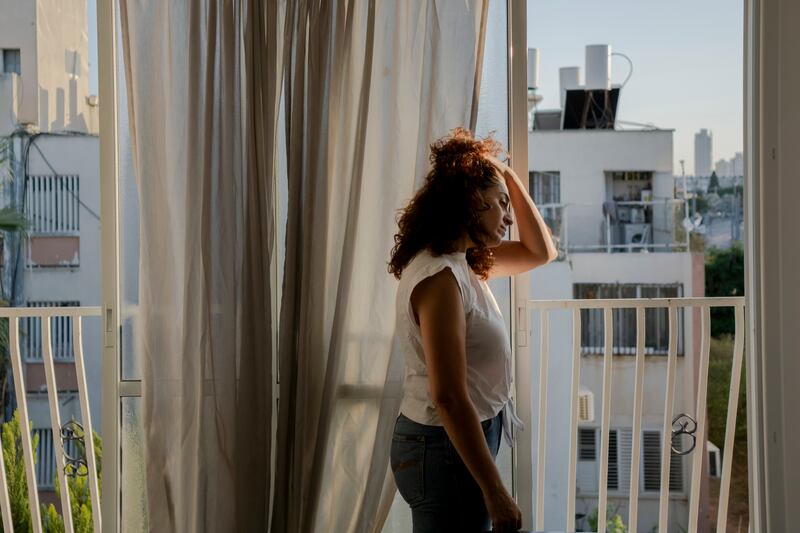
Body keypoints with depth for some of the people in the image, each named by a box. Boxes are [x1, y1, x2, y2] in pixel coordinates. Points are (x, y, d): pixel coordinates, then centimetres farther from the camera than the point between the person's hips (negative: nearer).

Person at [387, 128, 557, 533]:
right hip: (446, 449, -10)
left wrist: (509, 177, 9)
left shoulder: (461, 262, 7)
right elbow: (448, 397, -26)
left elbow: (540, 252, 20)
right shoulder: (440, 277, -22)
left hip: (459, 440, 10)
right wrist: (495, 493, -24)